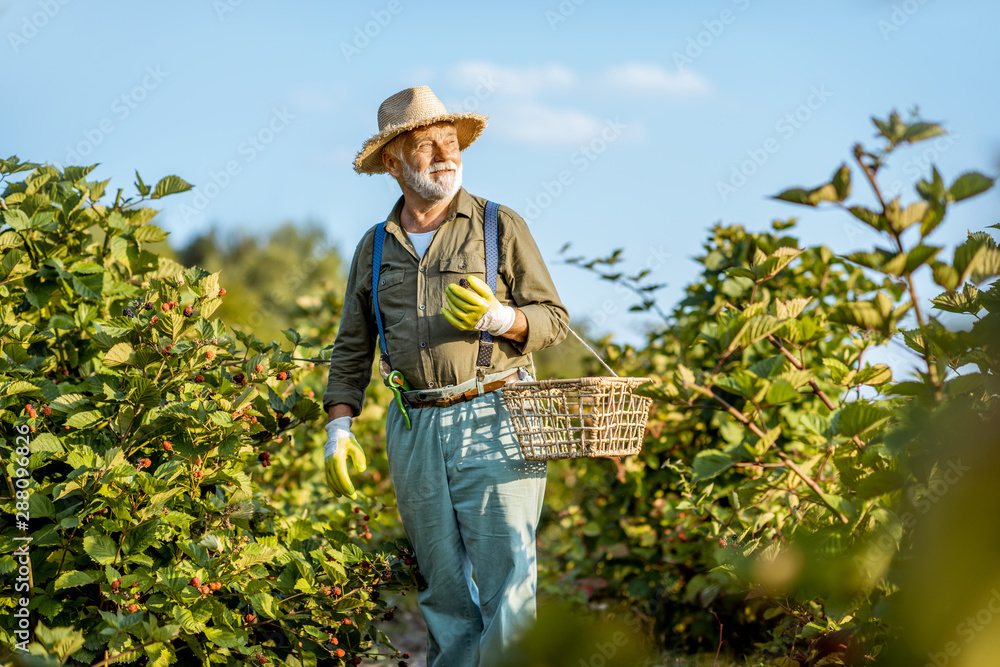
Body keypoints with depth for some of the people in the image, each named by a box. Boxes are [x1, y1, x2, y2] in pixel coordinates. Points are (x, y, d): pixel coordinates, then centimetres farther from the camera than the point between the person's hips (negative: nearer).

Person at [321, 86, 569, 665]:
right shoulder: (375, 248, 14)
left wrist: (498, 319, -16)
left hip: (492, 421, -3)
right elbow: (352, 350, 18)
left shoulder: (501, 227, 4)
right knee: (443, 588, 8)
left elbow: (555, 318, 3)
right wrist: (339, 428, 7)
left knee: (507, 582, -8)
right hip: (414, 428, 3)